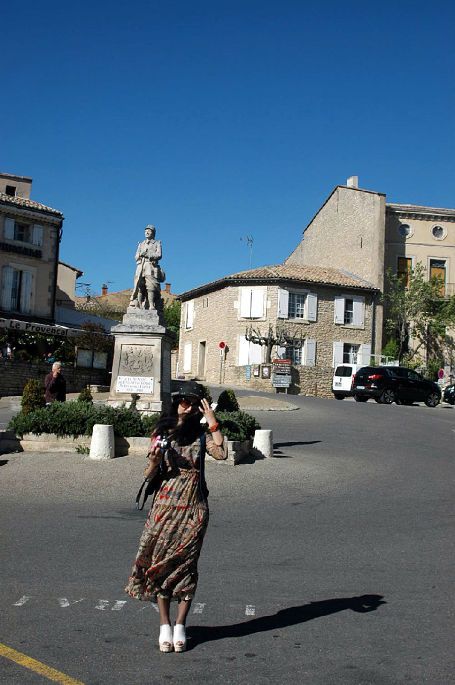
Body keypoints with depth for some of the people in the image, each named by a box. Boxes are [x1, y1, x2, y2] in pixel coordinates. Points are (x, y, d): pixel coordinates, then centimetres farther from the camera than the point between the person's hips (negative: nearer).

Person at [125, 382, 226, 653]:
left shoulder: (202, 434, 3)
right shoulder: (162, 432, 4)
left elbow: (221, 453, -18)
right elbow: (149, 474, 6)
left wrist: (213, 422, -14)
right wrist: (155, 460, -15)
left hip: (193, 508, -1)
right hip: (165, 505, 1)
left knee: (185, 564, 1)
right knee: (160, 563, 1)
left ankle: (180, 626, 10)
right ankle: (165, 625, 12)